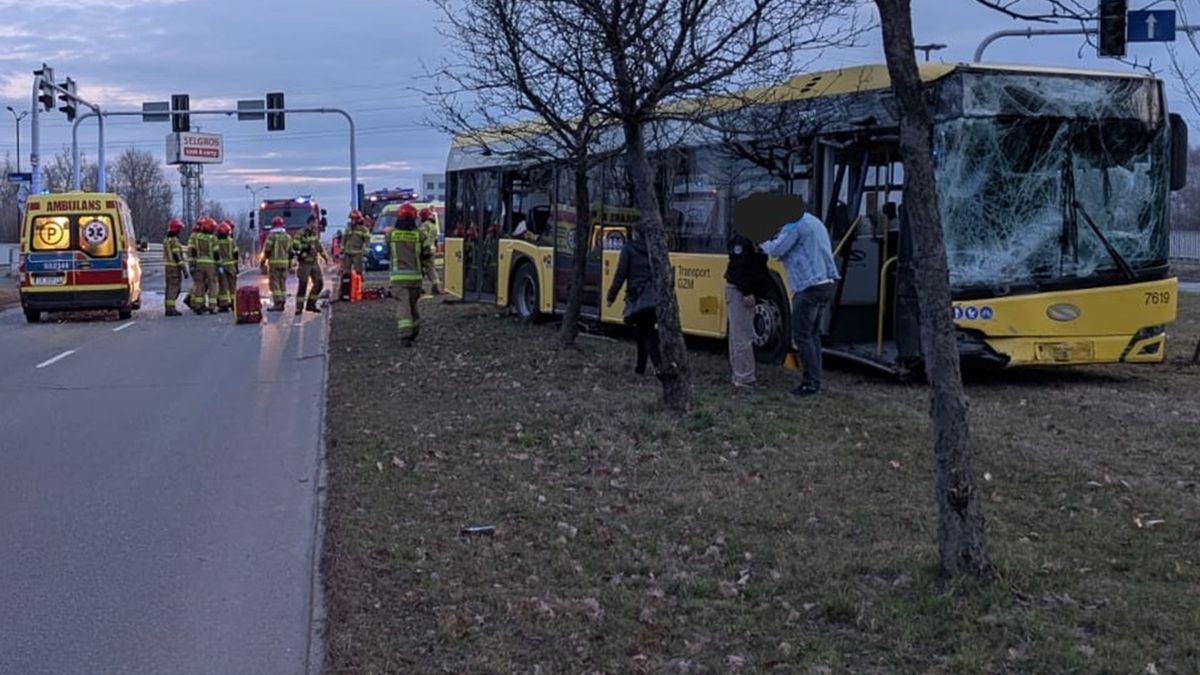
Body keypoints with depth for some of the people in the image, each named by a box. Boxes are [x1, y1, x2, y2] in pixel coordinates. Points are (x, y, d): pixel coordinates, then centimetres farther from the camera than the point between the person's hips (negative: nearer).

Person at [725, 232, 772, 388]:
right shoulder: (742, 239, -15)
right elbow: (738, 267, -22)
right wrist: (746, 292, -25)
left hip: (748, 291, 10)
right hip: (738, 291, -10)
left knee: (740, 335, 13)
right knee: (743, 336, -8)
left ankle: (740, 375, 18)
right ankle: (744, 378, -6)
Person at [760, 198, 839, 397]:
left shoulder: (795, 224, -9)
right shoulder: (814, 222, 20)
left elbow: (776, 250, -10)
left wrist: (763, 242, 10)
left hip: (809, 287, -9)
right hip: (826, 283, 9)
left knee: (802, 336, -4)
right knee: (812, 334, 16)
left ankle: (811, 384, -4)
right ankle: (814, 379, 18)